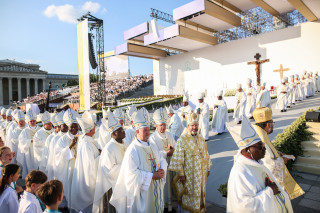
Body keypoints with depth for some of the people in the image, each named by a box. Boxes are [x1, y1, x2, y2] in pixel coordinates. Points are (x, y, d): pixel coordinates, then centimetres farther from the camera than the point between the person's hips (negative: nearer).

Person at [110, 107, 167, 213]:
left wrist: (162, 170, -11)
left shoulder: (152, 146, 6)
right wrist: (152, 176, -21)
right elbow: (132, 173, -23)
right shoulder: (132, 150, -18)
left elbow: (162, 160, 11)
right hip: (142, 191, -7)